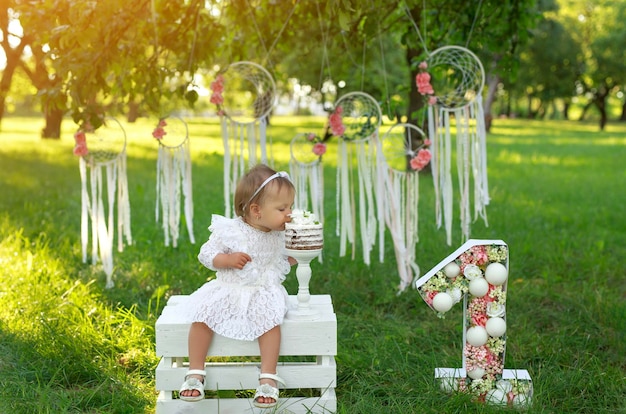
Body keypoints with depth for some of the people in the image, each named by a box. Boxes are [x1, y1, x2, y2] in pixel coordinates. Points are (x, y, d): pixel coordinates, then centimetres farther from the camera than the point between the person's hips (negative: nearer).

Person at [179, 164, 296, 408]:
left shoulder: (281, 235, 1)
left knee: (270, 318, -29)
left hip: (264, 291, 1)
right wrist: (228, 259, -20)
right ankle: (195, 374, -6)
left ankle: (268, 379, -19)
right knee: (202, 315, -21)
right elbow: (206, 254, -4)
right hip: (228, 290, -1)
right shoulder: (229, 231, -11)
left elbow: (284, 262, 16)